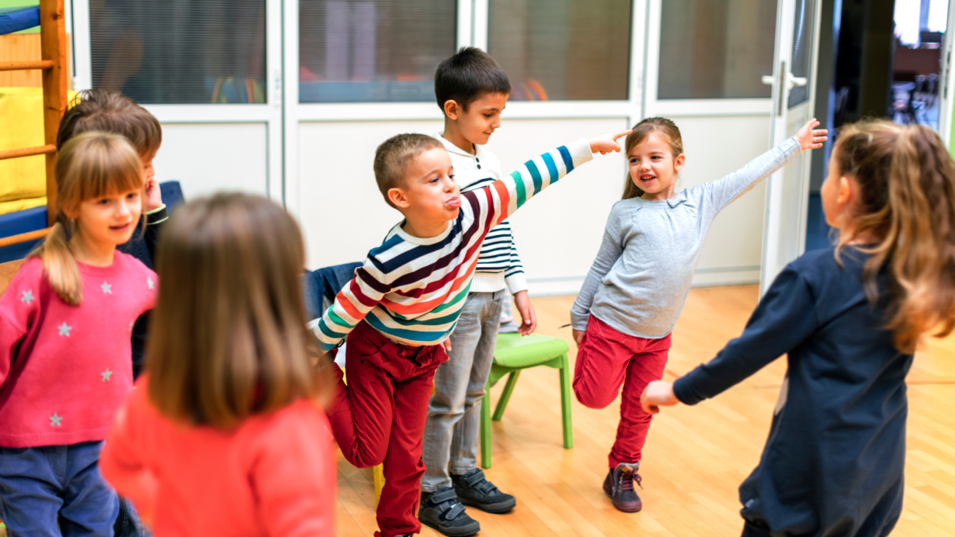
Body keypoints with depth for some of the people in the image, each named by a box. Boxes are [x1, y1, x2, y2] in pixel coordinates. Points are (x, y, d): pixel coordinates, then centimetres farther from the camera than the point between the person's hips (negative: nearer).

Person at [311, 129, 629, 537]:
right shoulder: (389, 262, -34)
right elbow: (343, 316, -23)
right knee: (368, 453, 2)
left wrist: (588, 147, -12)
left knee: (406, 456, 10)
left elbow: (528, 179, -15)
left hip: (424, 358, 5)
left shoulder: (471, 213, -21)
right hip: (376, 354, -5)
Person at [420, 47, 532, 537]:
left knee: (473, 393, 19)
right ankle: (434, 492, 14)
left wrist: (519, 290, 17)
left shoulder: (491, 162, 10)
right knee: (446, 401, 1)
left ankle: (464, 473, 32)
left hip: (492, 297, 8)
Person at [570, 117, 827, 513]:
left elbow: (748, 175, 10)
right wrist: (579, 317, 7)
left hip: (657, 334, 3)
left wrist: (793, 145, 16)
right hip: (611, 325, -3)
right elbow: (601, 267, 4)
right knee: (595, 397, -1)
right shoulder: (625, 213, -5)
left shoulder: (701, 202, 3)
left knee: (639, 410, 10)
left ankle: (622, 473, 28)